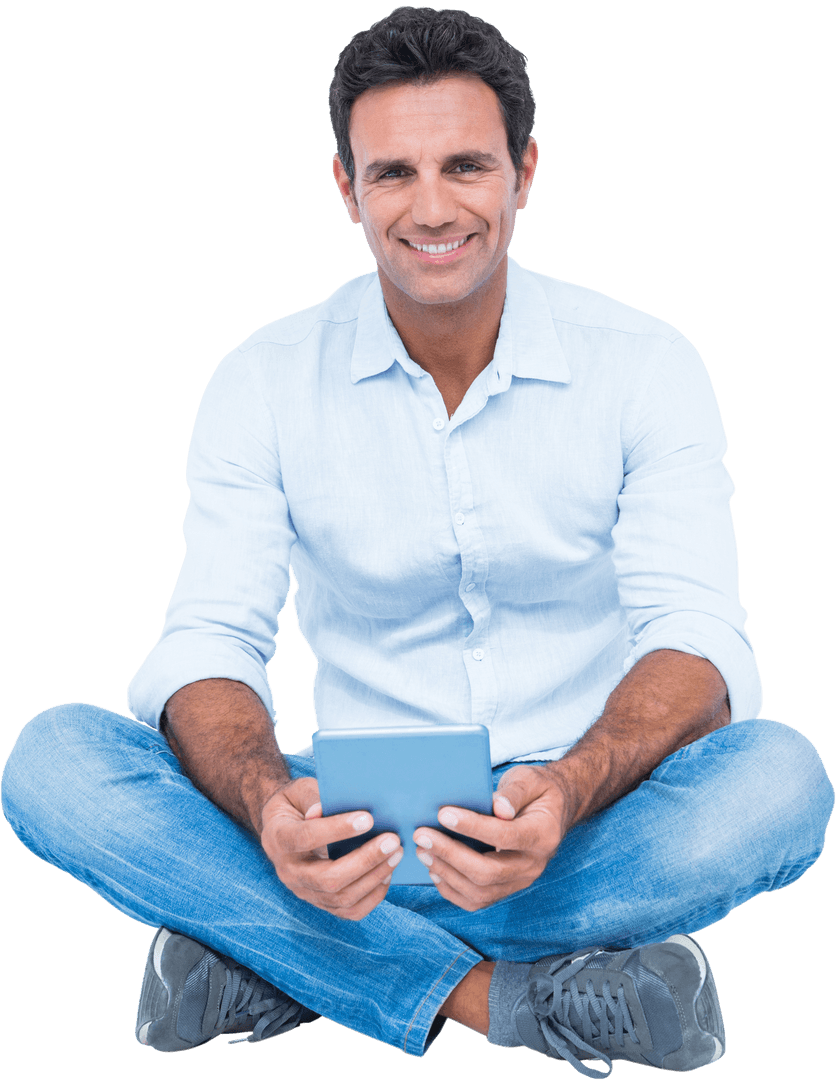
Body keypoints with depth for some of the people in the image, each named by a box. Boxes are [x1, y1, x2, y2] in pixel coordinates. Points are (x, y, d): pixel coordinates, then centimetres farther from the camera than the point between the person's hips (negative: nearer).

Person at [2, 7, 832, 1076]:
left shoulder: (644, 365, -5)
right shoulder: (264, 382, -2)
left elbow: (695, 638, -13)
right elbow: (207, 645, -9)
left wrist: (570, 790, -35)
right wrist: (267, 802, -33)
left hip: (581, 827, 0)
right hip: (360, 829, 1)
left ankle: (272, 961, -23)